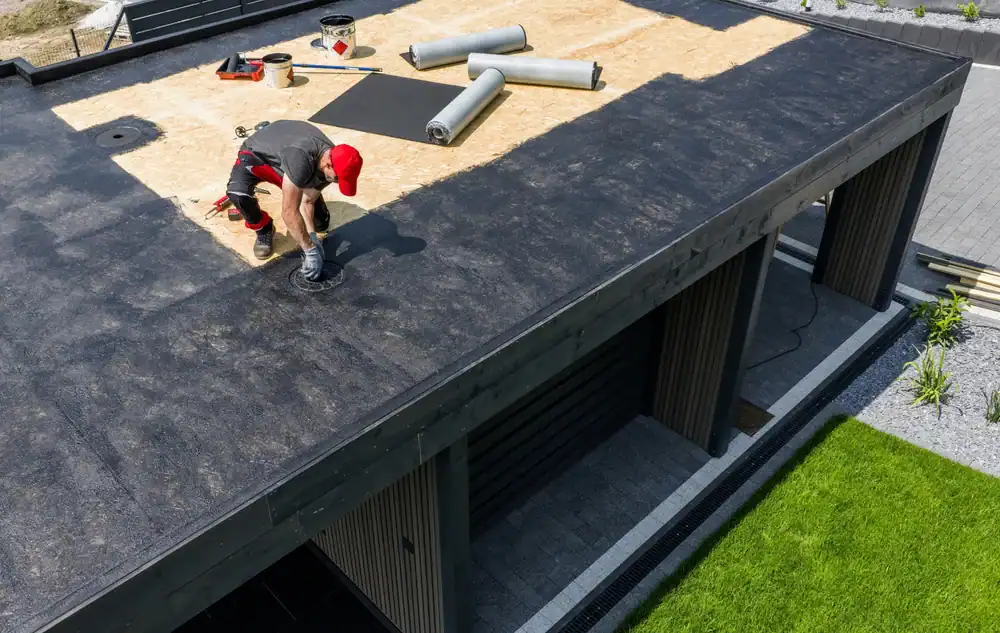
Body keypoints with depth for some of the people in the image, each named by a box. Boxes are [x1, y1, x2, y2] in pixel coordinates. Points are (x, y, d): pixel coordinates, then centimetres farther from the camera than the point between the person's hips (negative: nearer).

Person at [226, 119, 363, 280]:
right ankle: (264, 229, -7)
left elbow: (307, 202, -14)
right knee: (237, 193, -39)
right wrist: (310, 249, -36)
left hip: (283, 161, 5)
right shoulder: (301, 159, -46)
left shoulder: (331, 163, -23)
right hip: (256, 154, -5)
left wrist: (311, 236, -27)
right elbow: (289, 213, -40)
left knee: (321, 223, 1)